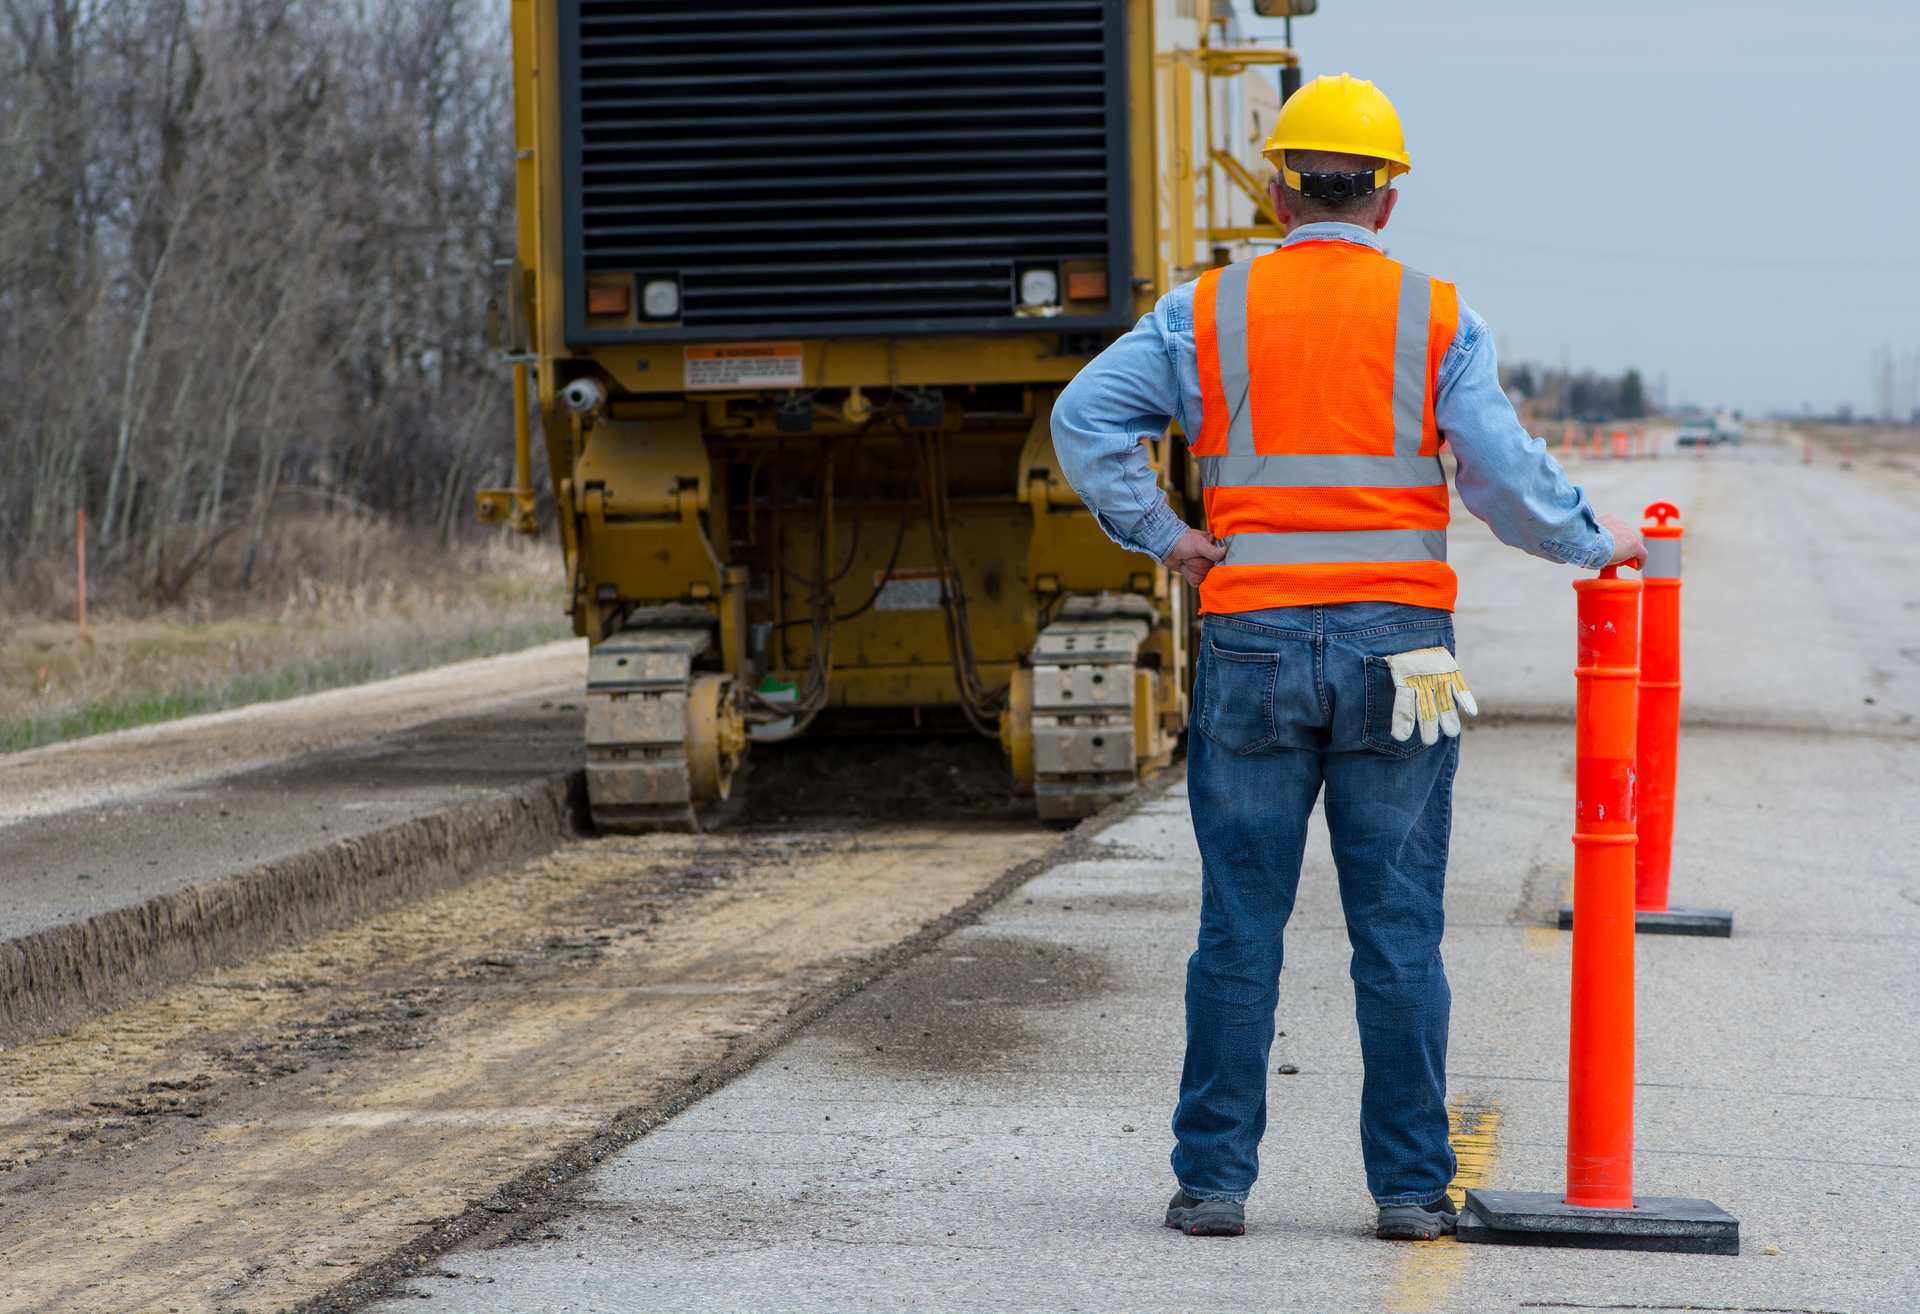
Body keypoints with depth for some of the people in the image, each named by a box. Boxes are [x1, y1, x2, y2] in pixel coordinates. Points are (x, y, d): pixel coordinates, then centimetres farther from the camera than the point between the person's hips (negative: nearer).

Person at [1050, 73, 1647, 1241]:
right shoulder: (1439, 320, 2)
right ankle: (1413, 1185, 7)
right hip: (1398, 648, 0)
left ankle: (1216, 1178, 6)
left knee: (1241, 927, 5)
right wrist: (1593, 542, 10)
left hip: (1253, 645, 1)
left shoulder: (1207, 312, 5)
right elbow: (1505, 474, -5)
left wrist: (1161, 535, 4)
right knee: (1400, 929, 4)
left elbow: (1087, 418, 0)